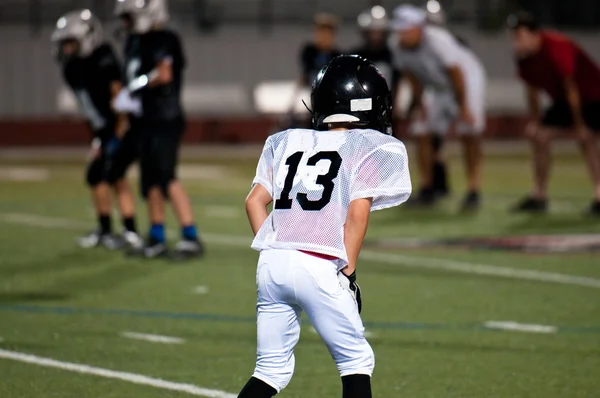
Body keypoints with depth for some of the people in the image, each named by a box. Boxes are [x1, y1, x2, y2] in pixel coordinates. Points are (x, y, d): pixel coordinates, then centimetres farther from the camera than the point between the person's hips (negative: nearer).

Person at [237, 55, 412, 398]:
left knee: (273, 369, 15)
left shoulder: (288, 142, 20)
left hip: (272, 263, 5)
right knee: (356, 361, 9)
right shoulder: (374, 148, 4)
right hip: (319, 267, -5)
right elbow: (357, 213, -6)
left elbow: (255, 201, 15)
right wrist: (349, 273, -1)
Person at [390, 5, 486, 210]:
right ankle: (427, 190, 11)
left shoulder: (437, 41, -34)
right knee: (422, 133, 1)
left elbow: (456, 75, -26)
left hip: (468, 79, -6)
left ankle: (473, 191, -11)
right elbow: (413, 78, -1)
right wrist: (420, 106, 2)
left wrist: (463, 107, -20)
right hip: (440, 88, 6)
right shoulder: (398, 47, -17)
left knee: (470, 134, -15)